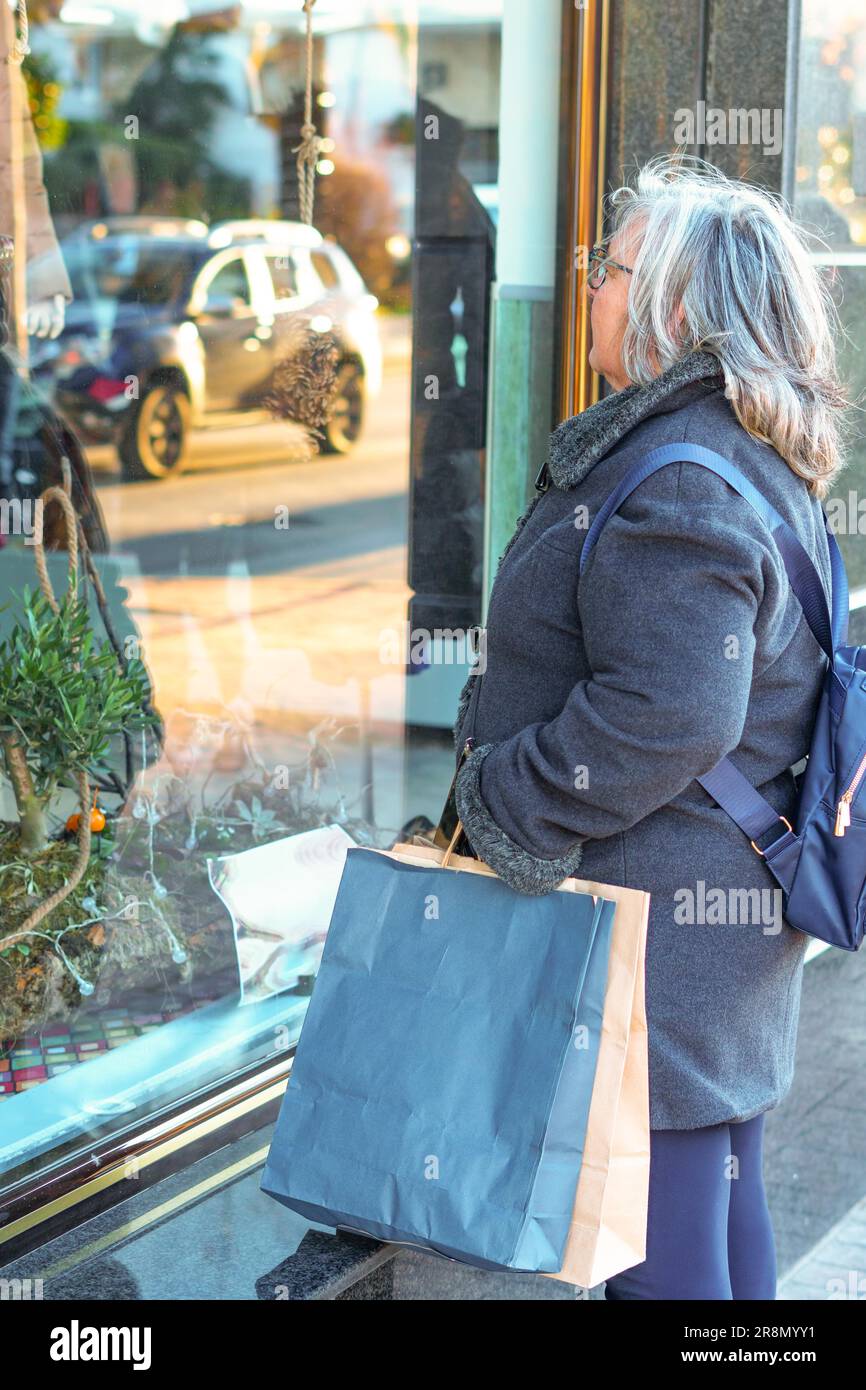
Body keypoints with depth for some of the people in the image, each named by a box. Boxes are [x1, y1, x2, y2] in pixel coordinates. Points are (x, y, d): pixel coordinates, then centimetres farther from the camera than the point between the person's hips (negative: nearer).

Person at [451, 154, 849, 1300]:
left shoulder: (675, 486, -22)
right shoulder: (762, 463, 13)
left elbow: (665, 718, -28)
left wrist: (506, 808, -16)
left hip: (660, 927, -11)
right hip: (740, 899, 11)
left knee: (659, 1246, 0)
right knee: (725, 1202, 21)